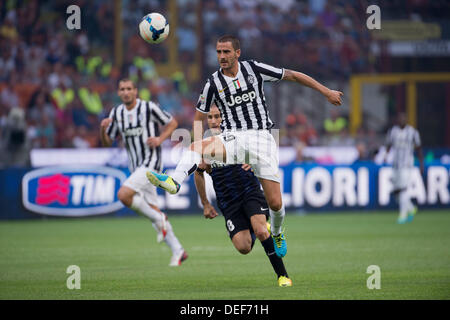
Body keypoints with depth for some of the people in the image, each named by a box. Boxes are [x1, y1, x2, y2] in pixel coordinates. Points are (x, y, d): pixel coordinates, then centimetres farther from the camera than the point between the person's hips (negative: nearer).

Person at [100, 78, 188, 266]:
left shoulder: (149, 108, -7)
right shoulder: (116, 113, 8)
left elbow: (172, 123, 3)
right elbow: (107, 142, 13)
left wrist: (159, 139, -13)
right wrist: (103, 129, -8)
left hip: (151, 162, -7)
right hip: (136, 167, 7)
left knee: (123, 195, -24)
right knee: (152, 210, 6)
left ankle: (158, 219, -6)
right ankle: (178, 251, 13)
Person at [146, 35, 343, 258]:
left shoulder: (254, 69, 1)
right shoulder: (213, 83, 4)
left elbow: (293, 76, 8)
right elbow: (199, 117, 13)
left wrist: (326, 92, 7)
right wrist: (202, 151, -1)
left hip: (261, 137, -1)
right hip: (232, 138, 1)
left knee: (275, 203, -6)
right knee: (195, 146, -32)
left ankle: (277, 234, 26)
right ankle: (173, 182, -56)